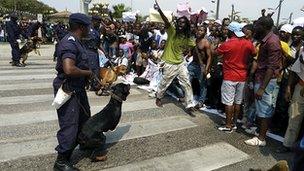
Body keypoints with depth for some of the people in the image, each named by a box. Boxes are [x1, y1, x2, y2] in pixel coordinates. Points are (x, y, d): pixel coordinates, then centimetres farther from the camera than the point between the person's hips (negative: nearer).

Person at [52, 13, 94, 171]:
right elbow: (69, 69, -35)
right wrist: (88, 73, -19)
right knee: (69, 124, -1)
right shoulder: (69, 43, -22)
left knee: (84, 118, 23)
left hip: (78, 88, 10)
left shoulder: (76, 42, 10)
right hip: (67, 90, -10)